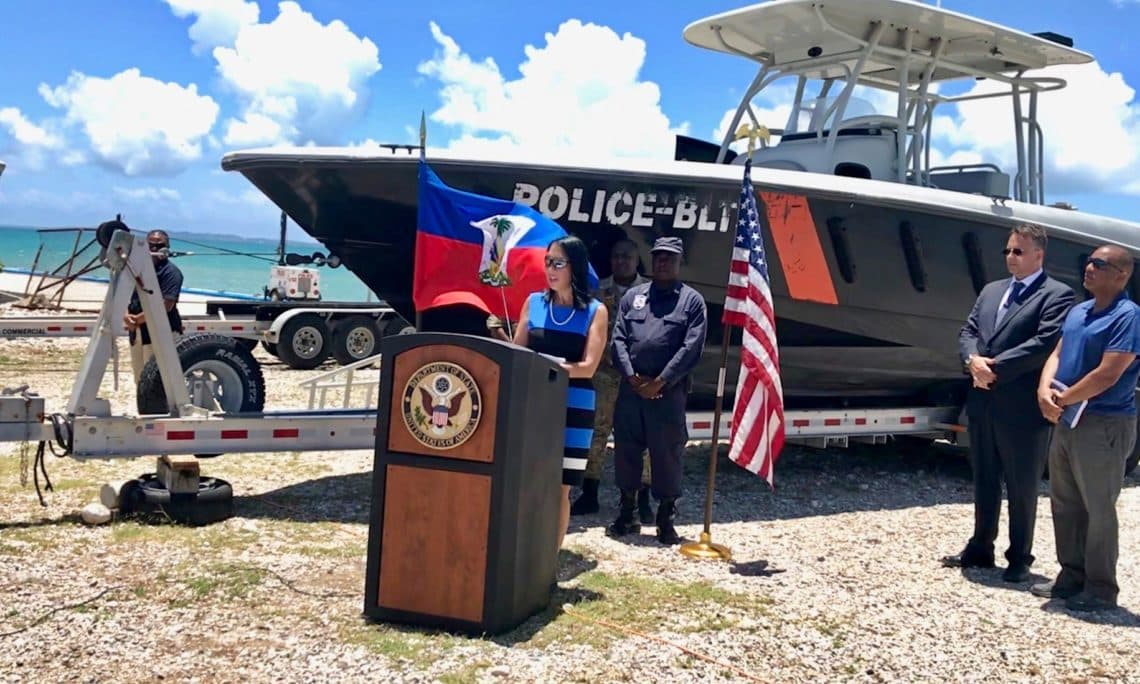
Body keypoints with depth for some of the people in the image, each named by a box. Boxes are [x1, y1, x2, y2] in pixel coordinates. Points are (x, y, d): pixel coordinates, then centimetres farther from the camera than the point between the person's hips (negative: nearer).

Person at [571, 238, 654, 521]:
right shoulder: (600, 290, 10)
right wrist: (601, 352, -4)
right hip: (605, 371, 2)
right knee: (597, 430, 5)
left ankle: (643, 500, 8)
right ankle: (589, 495, 14)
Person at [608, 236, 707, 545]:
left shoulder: (692, 300, 2)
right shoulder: (633, 295, 12)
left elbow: (691, 348, -7)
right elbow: (618, 339, 5)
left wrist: (659, 382, -11)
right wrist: (632, 377, -8)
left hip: (669, 392, -3)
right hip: (630, 389, 3)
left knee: (667, 455, 1)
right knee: (625, 451, 8)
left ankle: (666, 520, 13)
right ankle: (627, 513, 22)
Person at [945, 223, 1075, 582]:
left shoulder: (1058, 295, -6)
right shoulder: (991, 291, 16)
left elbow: (1045, 343, -18)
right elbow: (967, 331, 10)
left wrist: (995, 368, -18)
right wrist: (973, 360, -11)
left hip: (1022, 408, -6)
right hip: (982, 403, 7)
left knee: (1022, 488, 6)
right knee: (984, 482, 17)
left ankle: (1019, 559, 19)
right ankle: (980, 548, 29)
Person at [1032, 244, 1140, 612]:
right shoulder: (1078, 311, 12)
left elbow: (1107, 375, -21)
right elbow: (1057, 355, 11)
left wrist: (1061, 401, -12)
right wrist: (1044, 391, -9)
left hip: (1104, 425, -8)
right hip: (1067, 421, 9)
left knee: (1098, 508, 0)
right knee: (1064, 502, 14)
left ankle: (1101, 588, 12)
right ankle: (1072, 574, 27)